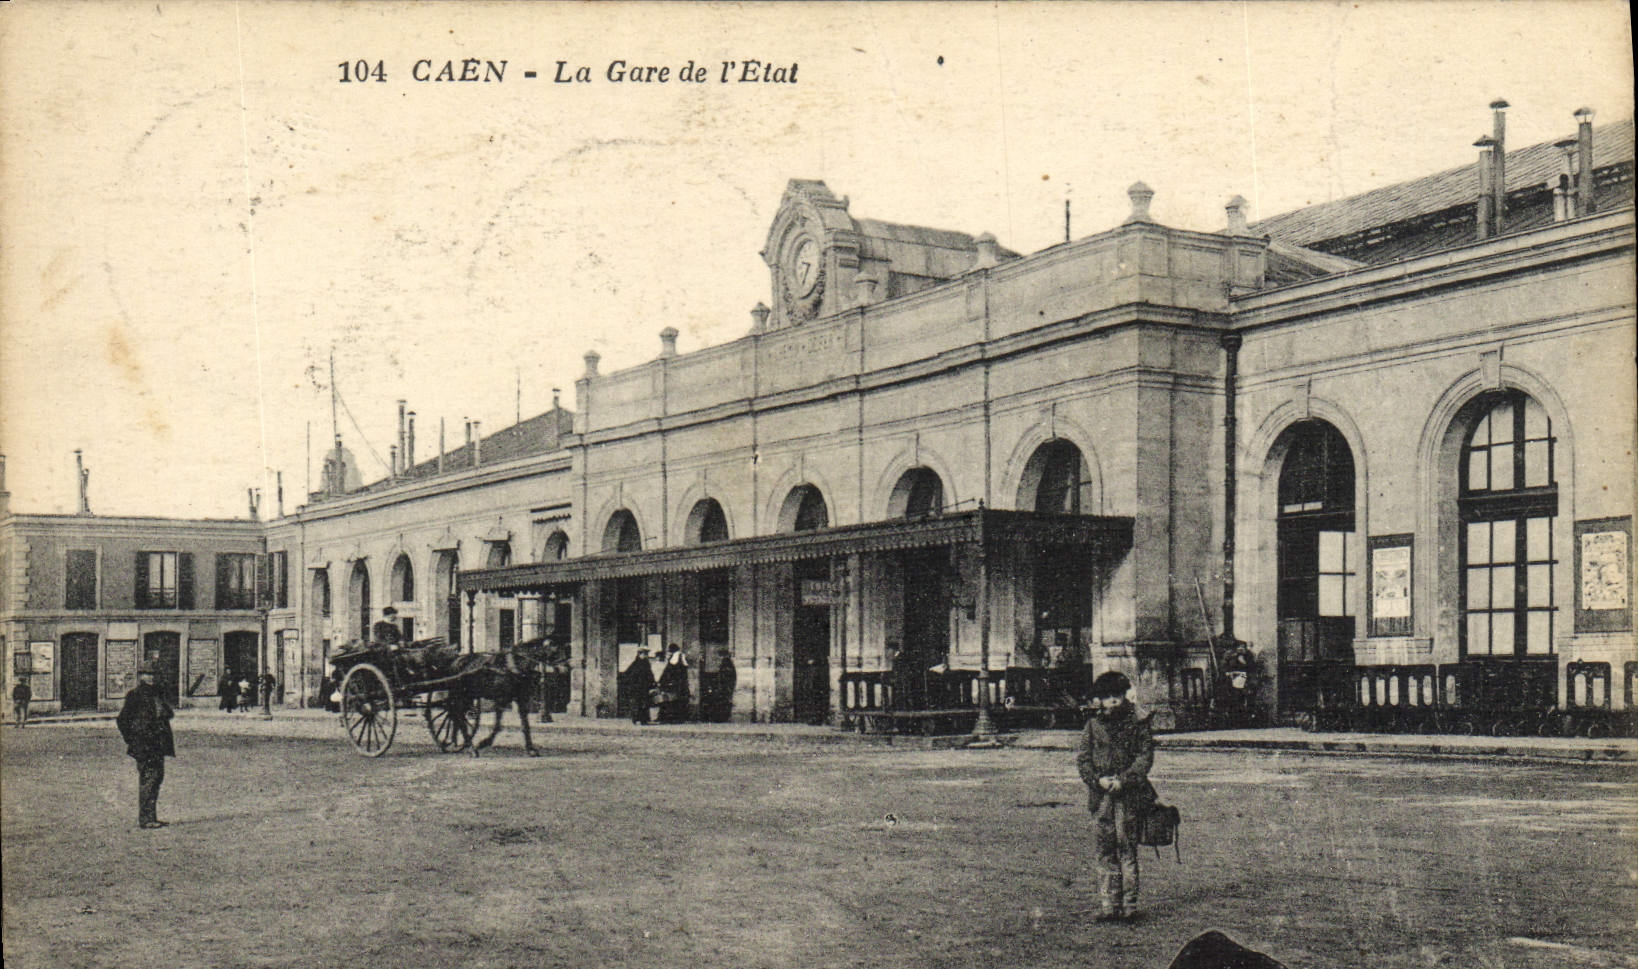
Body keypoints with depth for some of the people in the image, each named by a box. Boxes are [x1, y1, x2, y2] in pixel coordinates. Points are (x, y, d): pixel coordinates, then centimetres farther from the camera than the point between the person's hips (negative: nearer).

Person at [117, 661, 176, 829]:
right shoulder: (135, 695, -7)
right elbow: (123, 720, -7)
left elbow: (168, 713, 28)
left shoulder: (155, 693, 16)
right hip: (143, 744, -8)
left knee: (157, 776, 10)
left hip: (157, 745, 8)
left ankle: (151, 817, 18)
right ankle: (144, 819, -6)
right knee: (148, 778, -9)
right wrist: (131, 740, -9)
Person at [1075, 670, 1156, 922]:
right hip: (1100, 795, 3)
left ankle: (1129, 905, 4)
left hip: (1128, 795, -3)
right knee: (1105, 849, 5)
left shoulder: (1137, 723, 1)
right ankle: (1107, 904, 9)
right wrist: (1098, 779, -9)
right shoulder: (1093, 724, 8)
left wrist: (1123, 781, -13)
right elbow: (1082, 757, 7)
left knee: (1127, 848, -2)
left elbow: (1145, 756, -3)